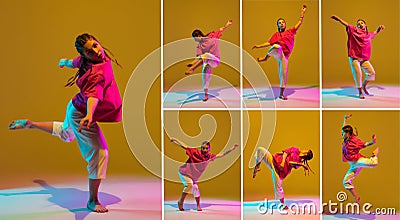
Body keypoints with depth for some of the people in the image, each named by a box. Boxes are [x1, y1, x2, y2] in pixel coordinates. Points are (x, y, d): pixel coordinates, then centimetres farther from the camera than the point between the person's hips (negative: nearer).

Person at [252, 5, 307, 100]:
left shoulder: (290, 31, 21)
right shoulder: (276, 34, 21)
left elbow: (299, 23, 21)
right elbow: (269, 43, 17)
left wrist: (303, 13, 16)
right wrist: (259, 46, 7)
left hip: (284, 55, 2)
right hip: (276, 52, -2)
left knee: (284, 74, -3)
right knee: (277, 47, -41)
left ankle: (281, 94, 4)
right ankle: (266, 57, -17)